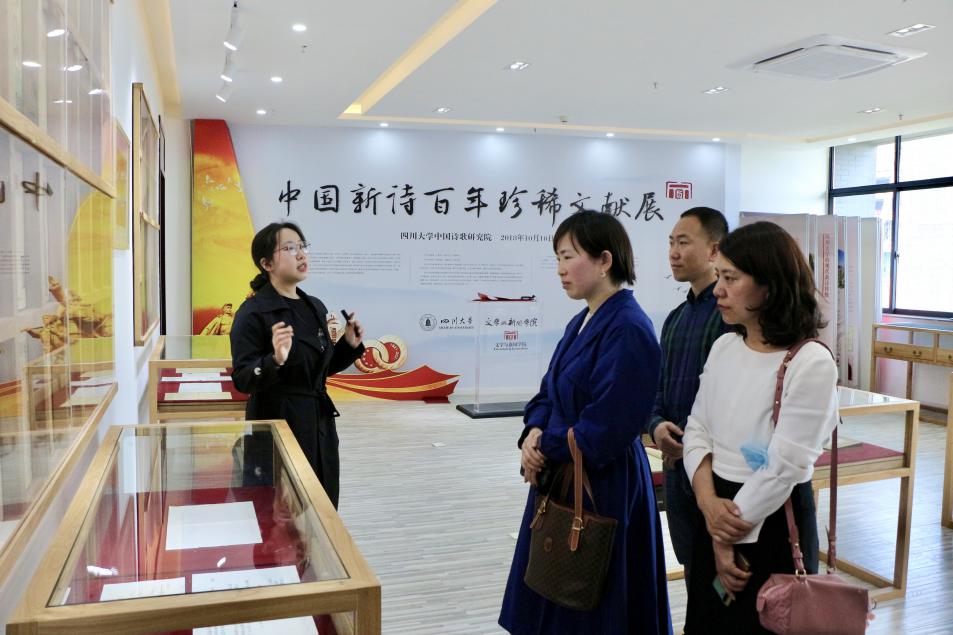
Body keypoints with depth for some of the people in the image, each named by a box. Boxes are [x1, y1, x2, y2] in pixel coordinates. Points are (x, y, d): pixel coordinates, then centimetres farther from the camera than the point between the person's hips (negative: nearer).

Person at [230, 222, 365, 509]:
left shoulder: (316, 307, 8)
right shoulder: (253, 312, -13)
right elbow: (243, 380, -15)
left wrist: (349, 345, 1)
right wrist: (275, 360, -32)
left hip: (319, 423, 7)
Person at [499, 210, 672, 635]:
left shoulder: (628, 328, -19)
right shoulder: (581, 323, 10)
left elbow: (606, 425, -23)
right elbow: (550, 393, 13)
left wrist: (546, 448, -13)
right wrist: (534, 433, -6)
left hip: (604, 487, -9)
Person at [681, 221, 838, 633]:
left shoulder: (811, 363, -18)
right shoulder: (724, 346, 2)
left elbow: (783, 467, -19)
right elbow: (697, 431, 3)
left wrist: (731, 538, -13)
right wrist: (709, 503, -12)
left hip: (773, 521, -6)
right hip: (718, 515, 6)